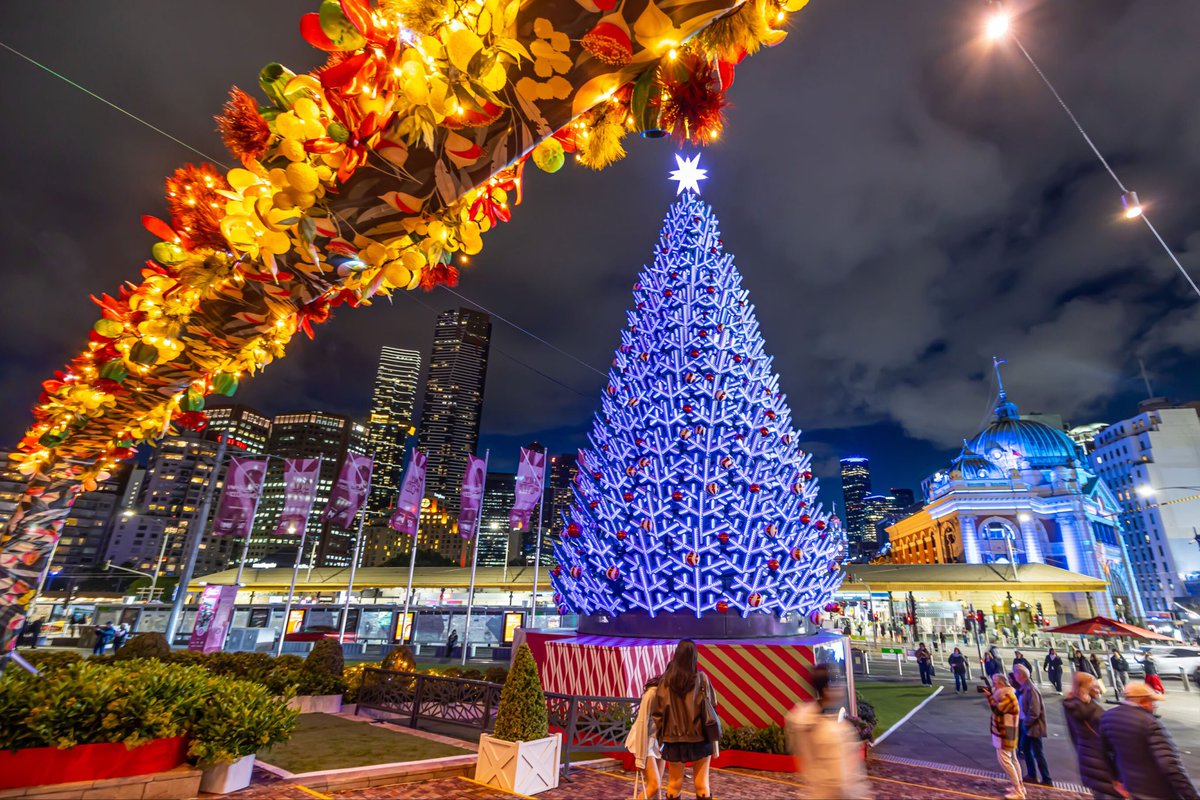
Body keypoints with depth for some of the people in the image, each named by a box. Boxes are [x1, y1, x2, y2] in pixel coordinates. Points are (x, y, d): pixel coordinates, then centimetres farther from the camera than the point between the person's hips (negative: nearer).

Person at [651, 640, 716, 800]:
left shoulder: (666, 680, -7)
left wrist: (660, 736, 6)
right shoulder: (701, 678, -9)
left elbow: (658, 711, -3)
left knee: (674, 784, 13)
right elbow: (712, 706, -3)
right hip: (699, 738, -1)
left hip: (673, 738, 1)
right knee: (702, 784, 11)